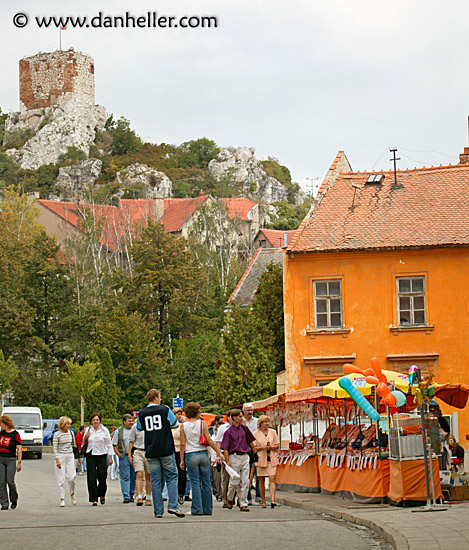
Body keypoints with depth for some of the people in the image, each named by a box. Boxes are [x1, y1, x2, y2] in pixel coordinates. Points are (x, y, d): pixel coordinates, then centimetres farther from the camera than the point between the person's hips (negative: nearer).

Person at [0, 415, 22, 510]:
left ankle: (14, 499, 17)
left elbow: (19, 449, -9)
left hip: (11, 459, -5)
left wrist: (19, 462, -14)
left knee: (10, 481, -8)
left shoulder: (15, 434, -8)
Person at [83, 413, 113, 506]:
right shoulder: (88, 430, 8)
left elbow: (109, 444, 4)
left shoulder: (104, 430, 1)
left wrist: (110, 457, -1)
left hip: (101, 455, -2)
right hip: (90, 456, 2)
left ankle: (102, 495, 24)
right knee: (92, 478, -4)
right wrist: (85, 438, -6)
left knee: (102, 477, -2)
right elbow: (84, 443, 17)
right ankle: (94, 499, -1)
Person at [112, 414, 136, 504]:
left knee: (133, 477, 5)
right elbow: (114, 445, 5)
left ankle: (131, 495, 16)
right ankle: (126, 496, -7)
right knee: (125, 477, -6)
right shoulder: (119, 431, 4)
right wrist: (119, 455, -5)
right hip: (124, 456, -2)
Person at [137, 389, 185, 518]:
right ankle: (172, 506, -7)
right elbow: (175, 425, 4)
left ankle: (158, 511, 2)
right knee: (172, 477, 6)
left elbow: (139, 428, 17)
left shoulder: (142, 413, 2)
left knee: (155, 480, 4)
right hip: (166, 449, -2)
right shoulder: (165, 410, -4)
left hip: (151, 452, 2)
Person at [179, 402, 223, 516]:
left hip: (190, 455, 0)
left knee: (195, 483, 2)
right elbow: (209, 440, -5)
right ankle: (207, 509, 11)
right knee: (206, 483, 7)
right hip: (203, 454, 0)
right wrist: (219, 452, 1)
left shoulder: (184, 426, 0)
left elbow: (183, 444, -1)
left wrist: (182, 460, 3)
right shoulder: (202, 423, -1)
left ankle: (197, 509, -4)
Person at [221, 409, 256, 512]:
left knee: (245, 481, -1)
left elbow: (250, 441, 21)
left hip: (245, 456, 4)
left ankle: (243, 504, 4)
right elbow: (225, 448, -6)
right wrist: (227, 461, -13)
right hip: (234, 457, -4)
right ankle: (230, 498, 26)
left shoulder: (244, 429, 9)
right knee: (234, 481, 0)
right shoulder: (229, 432, -5)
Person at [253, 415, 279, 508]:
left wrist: (271, 447, -9)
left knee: (272, 479, -12)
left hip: (272, 459, 0)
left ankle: (273, 500, -20)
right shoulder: (256, 434, 4)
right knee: (261, 481, 4)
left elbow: (277, 445, 12)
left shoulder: (273, 432, 9)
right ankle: (263, 502, 12)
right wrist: (262, 447, -13)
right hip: (261, 459, 0)